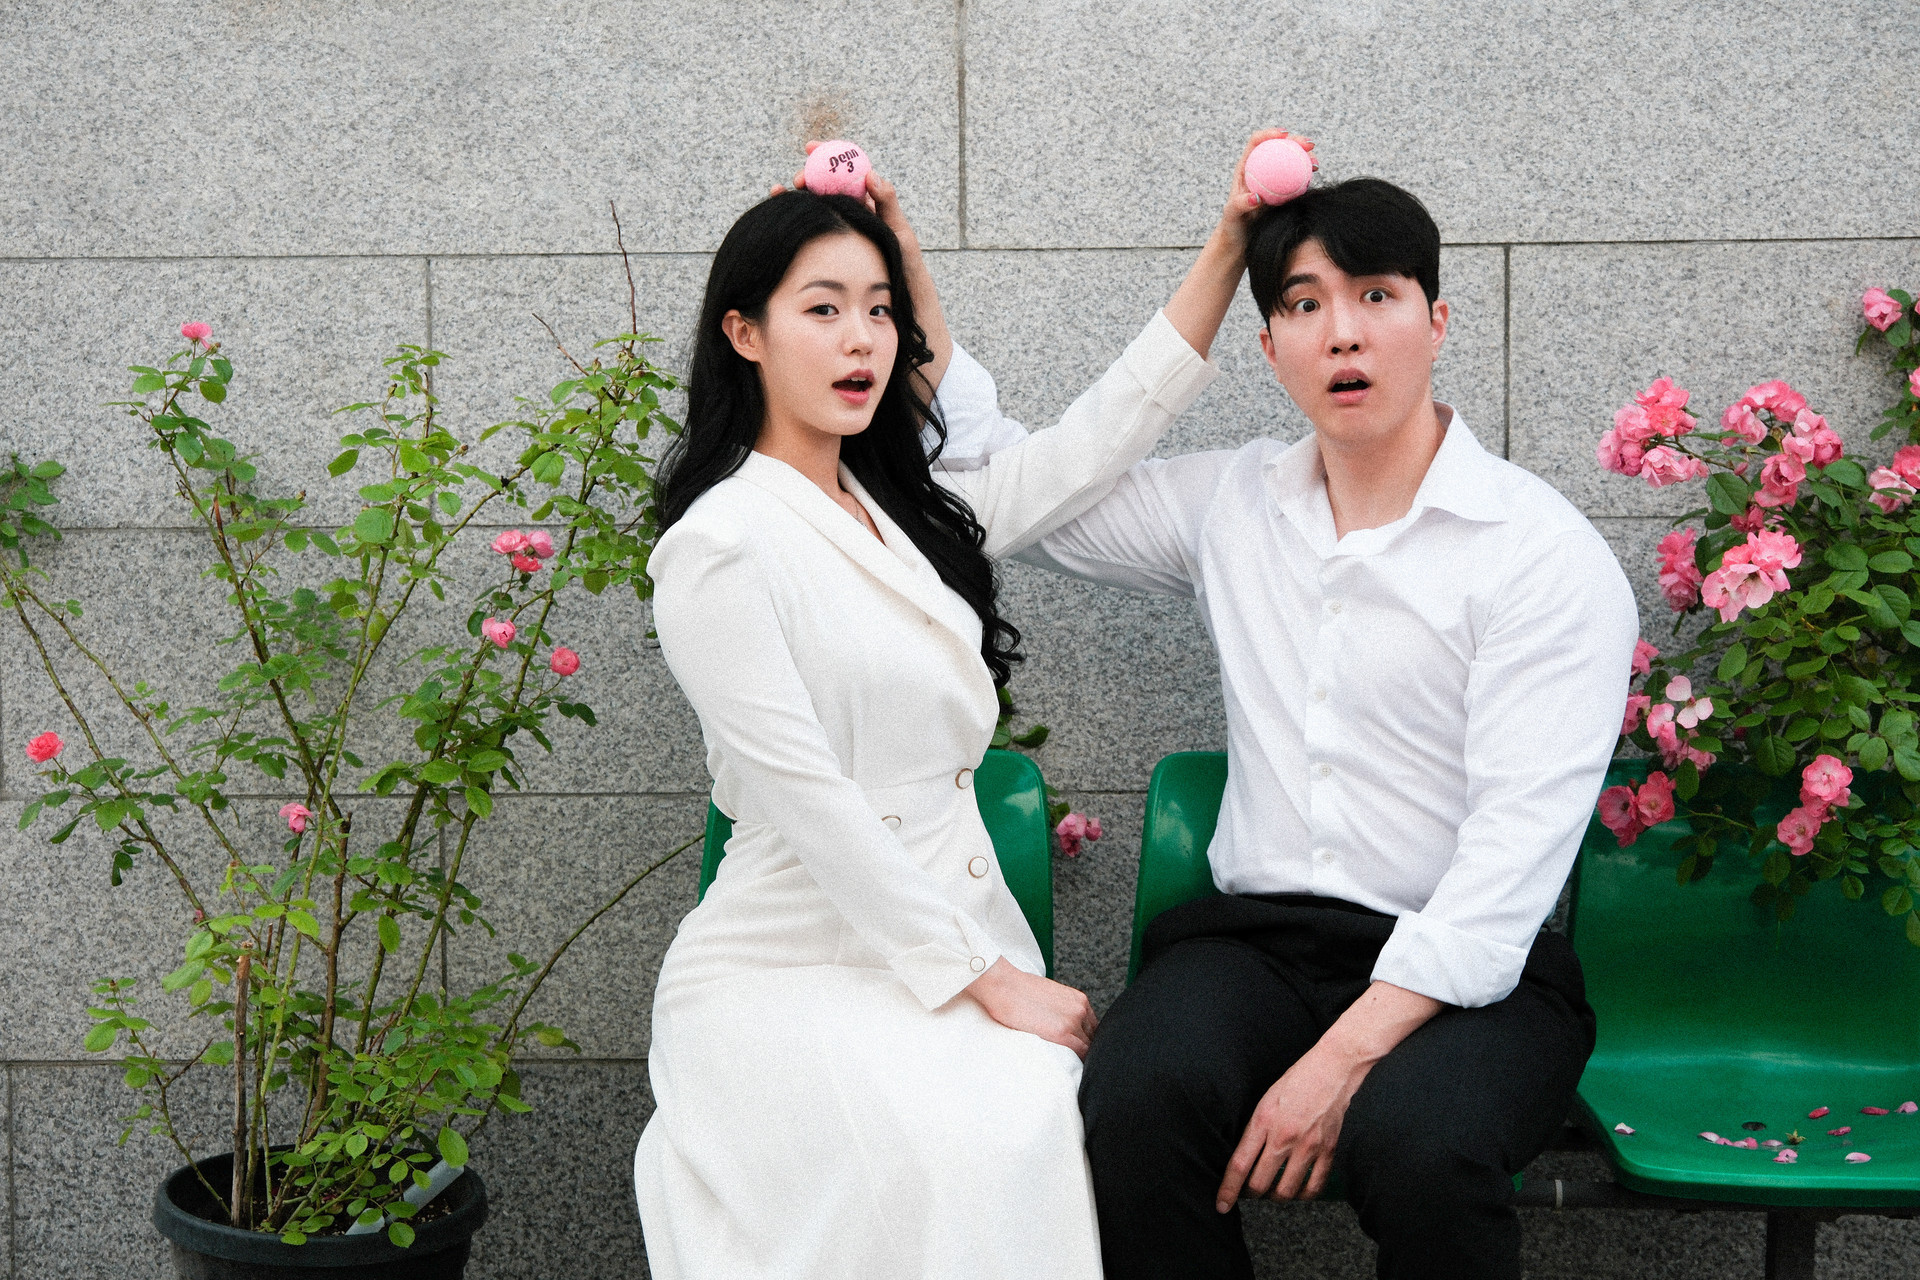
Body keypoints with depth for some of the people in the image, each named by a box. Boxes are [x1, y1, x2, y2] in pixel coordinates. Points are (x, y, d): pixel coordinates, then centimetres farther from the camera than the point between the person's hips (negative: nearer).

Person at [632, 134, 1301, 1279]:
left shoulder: (910, 508, 14)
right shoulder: (722, 546, -10)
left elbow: (1098, 441, 15)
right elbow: (810, 805, -14)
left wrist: (1231, 243, 9)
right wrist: (989, 981, -13)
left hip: (960, 924, 6)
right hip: (798, 964, -6)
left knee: (1108, 1121, -24)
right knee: (976, 1152, -34)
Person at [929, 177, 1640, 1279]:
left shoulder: (1546, 555, -5)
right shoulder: (1231, 504, 11)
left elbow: (1517, 848, -14)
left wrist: (1344, 1058, -22)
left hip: (1468, 969, -3)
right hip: (1257, 938, 3)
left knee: (1416, 1141, -35)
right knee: (1132, 1101, -29)